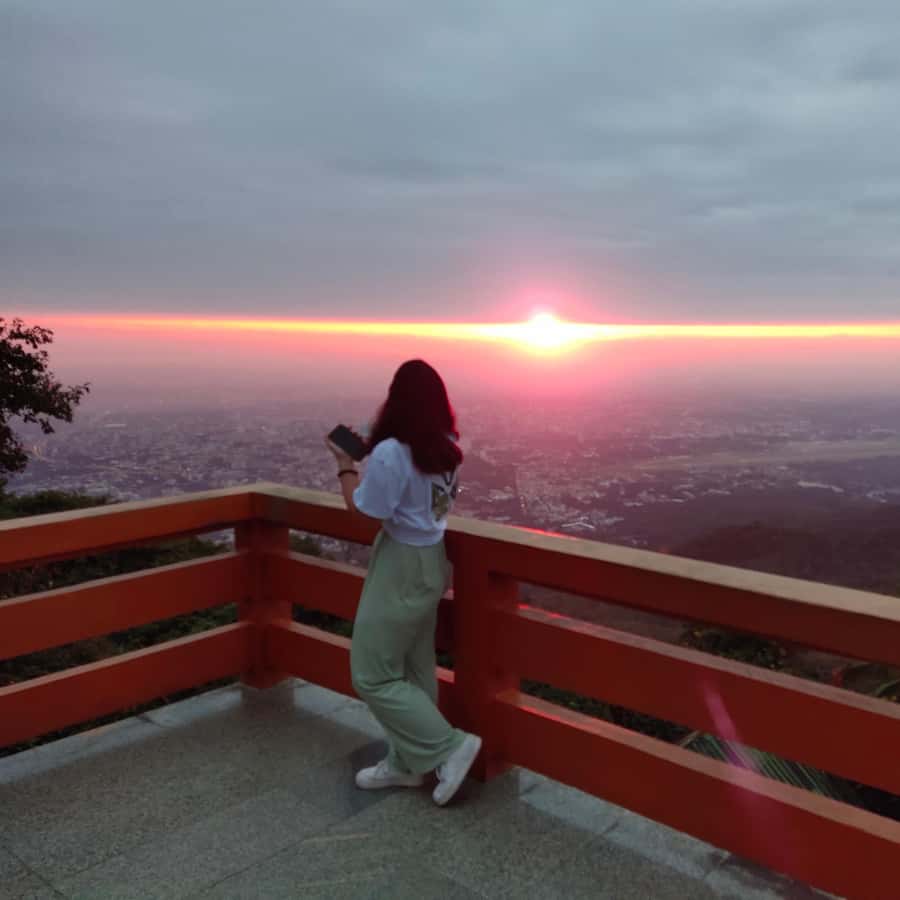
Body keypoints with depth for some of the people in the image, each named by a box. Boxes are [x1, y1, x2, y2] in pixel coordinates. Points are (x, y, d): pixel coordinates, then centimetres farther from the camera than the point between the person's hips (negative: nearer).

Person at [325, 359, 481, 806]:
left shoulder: (391, 452, -25)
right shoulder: (447, 448, 0)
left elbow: (362, 509, -14)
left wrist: (345, 464, -1)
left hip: (401, 566, -9)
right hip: (429, 561, 9)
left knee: (373, 675, 4)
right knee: (414, 670, 18)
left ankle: (450, 745, 5)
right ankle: (406, 763, 31)